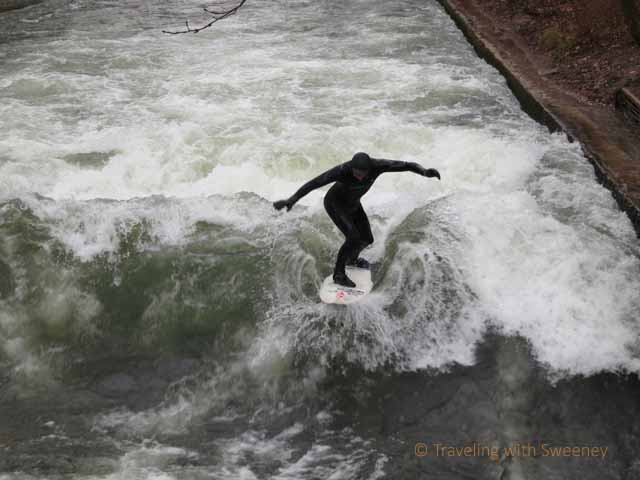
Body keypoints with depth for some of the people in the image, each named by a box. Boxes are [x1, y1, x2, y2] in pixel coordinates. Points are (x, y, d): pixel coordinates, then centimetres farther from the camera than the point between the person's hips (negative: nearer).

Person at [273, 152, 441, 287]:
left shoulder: (377, 165, -30)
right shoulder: (342, 170, -41)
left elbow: (407, 165, -30)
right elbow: (314, 183, -42)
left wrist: (425, 171, -48)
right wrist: (292, 199, -50)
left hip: (352, 204, 5)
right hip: (334, 204, -5)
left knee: (367, 239, 12)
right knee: (353, 237, -22)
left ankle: (352, 258, 45)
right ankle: (338, 274, -4)